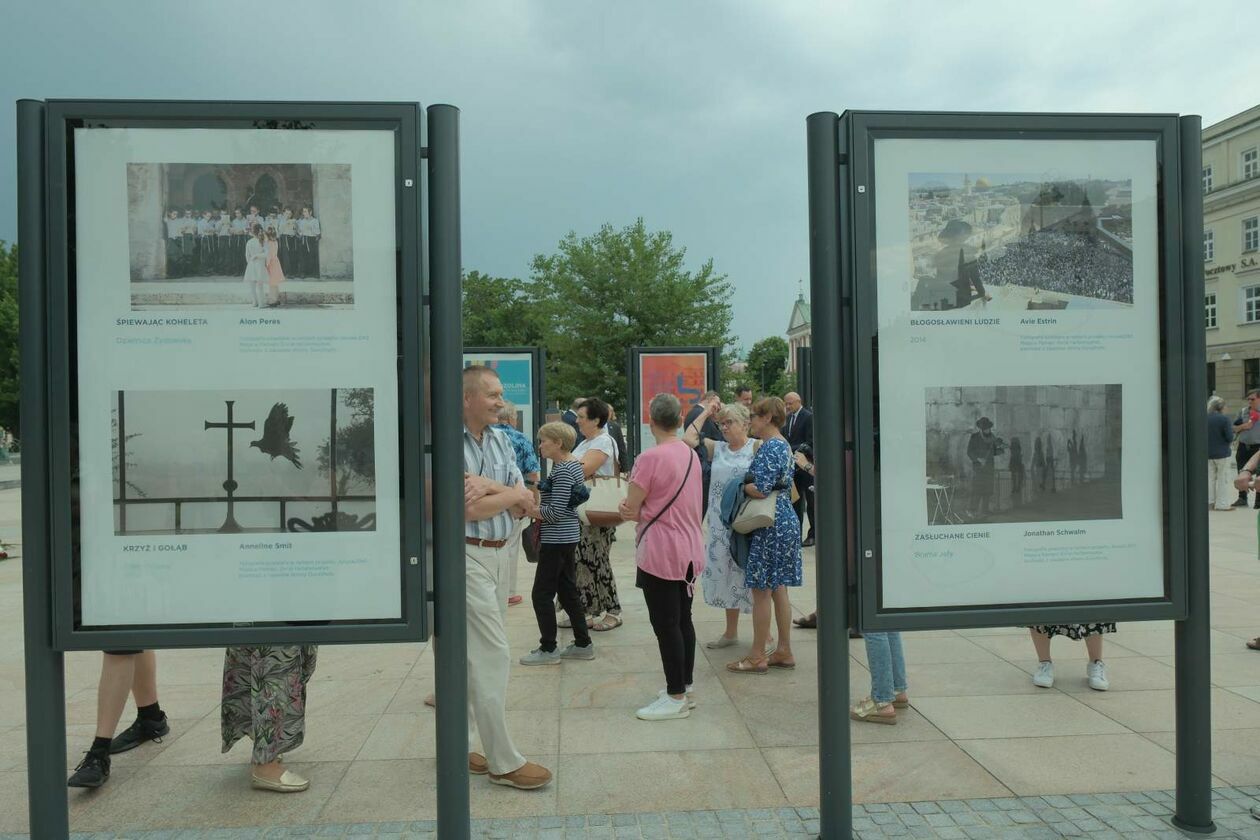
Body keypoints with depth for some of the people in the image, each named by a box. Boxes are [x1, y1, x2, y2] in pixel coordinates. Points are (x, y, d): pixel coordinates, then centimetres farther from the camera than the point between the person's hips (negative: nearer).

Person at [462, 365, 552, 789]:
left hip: (498, 554, 8)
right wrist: (513, 494, -5)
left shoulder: (500, 440, 9)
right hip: (467, 556, -7)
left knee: (471, 655, 15)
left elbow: (525, 505, 2)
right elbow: (470, 509, -19)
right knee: (493, 655, -5)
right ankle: (503, 762, 6)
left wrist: (486, 486, -15)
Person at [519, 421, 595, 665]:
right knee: (567, 590, 16)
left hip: (557, 539, -10)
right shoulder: (572, 465, 11)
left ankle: (548, 649, 10)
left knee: (542, 594, 1)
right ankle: (583, 644, 22)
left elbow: (555, 512, -23)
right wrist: (535, 503, 10)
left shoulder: (562, 471, -19)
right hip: (568, 537, 10)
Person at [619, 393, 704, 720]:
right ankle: (685, 687, 27)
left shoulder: (650, 458, -18)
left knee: (666, 625, 1)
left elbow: (630, 509, -15)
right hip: (690, 550, 8)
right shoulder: (692, 454, 7)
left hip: (660, 554, -8)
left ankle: (676, 698, 9)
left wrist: (633, 507, 7)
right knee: (683, 620, 16)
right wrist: (643, 508, 2)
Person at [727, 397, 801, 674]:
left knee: (761, 591, -1)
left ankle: (757, 657, 7)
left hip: (770, 527, -10)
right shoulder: (783, 445, 14)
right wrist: (749, 483, 11)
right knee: (778, 589, 14)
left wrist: (742, 486, -4)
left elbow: (761, 490, -22)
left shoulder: (769, 448, -16)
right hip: (786, 523, 10)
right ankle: (784, 652, 21)